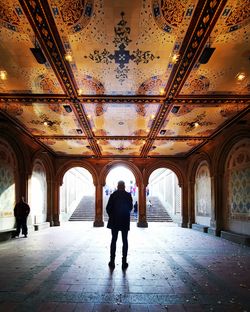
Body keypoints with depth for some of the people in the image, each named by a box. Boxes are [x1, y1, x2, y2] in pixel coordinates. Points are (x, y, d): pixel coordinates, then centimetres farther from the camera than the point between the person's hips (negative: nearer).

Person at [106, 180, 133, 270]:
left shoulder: (113, 195, -7)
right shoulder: (128, 195, -6)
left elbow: (108, 208, -7)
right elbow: (130, 207, 1)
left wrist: (111, 216, 9)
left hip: (114, 221, 1)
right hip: (125, 222, 0)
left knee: (113, 240, 10)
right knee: (125, 241, 8)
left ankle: (112, 262, 10)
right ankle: (124, 262, 8)